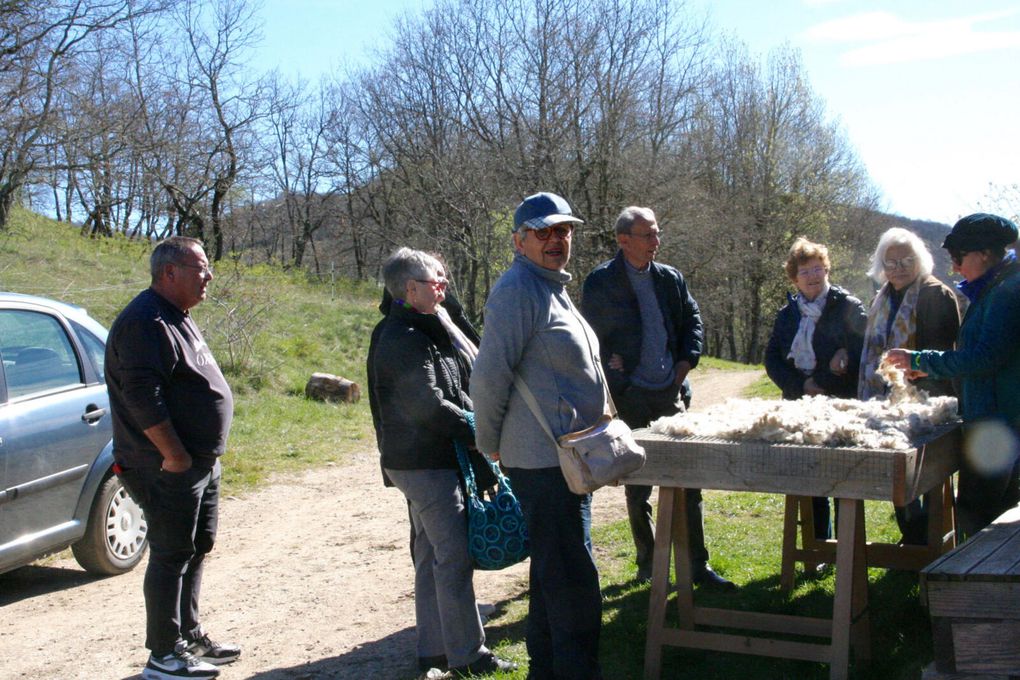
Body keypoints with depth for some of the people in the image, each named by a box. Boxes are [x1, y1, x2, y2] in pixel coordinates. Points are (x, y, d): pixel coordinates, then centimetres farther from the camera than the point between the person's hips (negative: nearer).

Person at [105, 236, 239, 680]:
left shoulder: (177, 318, 15)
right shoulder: (145, 323, -18)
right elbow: (144, 399, -25)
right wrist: (175, 457, -22)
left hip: (201, 464, 10)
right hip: (170, 470, -10)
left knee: (197, 549, 17)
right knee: (171, 556, -3)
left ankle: (189, 635, 29)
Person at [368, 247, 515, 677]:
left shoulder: (418, 331, 17)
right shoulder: (407, 339, -17)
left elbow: (451, 390, 19)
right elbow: (430, 406, -22)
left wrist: (474, 419, 4)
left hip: (422, 460, 11)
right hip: (425, 462, -11)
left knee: (431, 554, 15)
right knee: (454, 555, -6)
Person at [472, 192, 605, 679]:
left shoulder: (552, 288, 17)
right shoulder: (518, 291, -15)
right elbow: (489, 376, -19)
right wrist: (490, 445, -8)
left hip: (565, 456, 10)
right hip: (544, 457, -10)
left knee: (553, 573, 18)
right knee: (574, 580, -7)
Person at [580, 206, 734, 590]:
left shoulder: (670, 278, 7)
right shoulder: (600, 283, -6)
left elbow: (692, 319, 15)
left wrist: (686, 360, 2)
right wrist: (613, 369, -7)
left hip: (672, 395, 4)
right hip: (631, 399, -4)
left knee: (688, 484, 6)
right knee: (637, 490, 8)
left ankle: (698, 565, 15)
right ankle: (648, 564, 23)